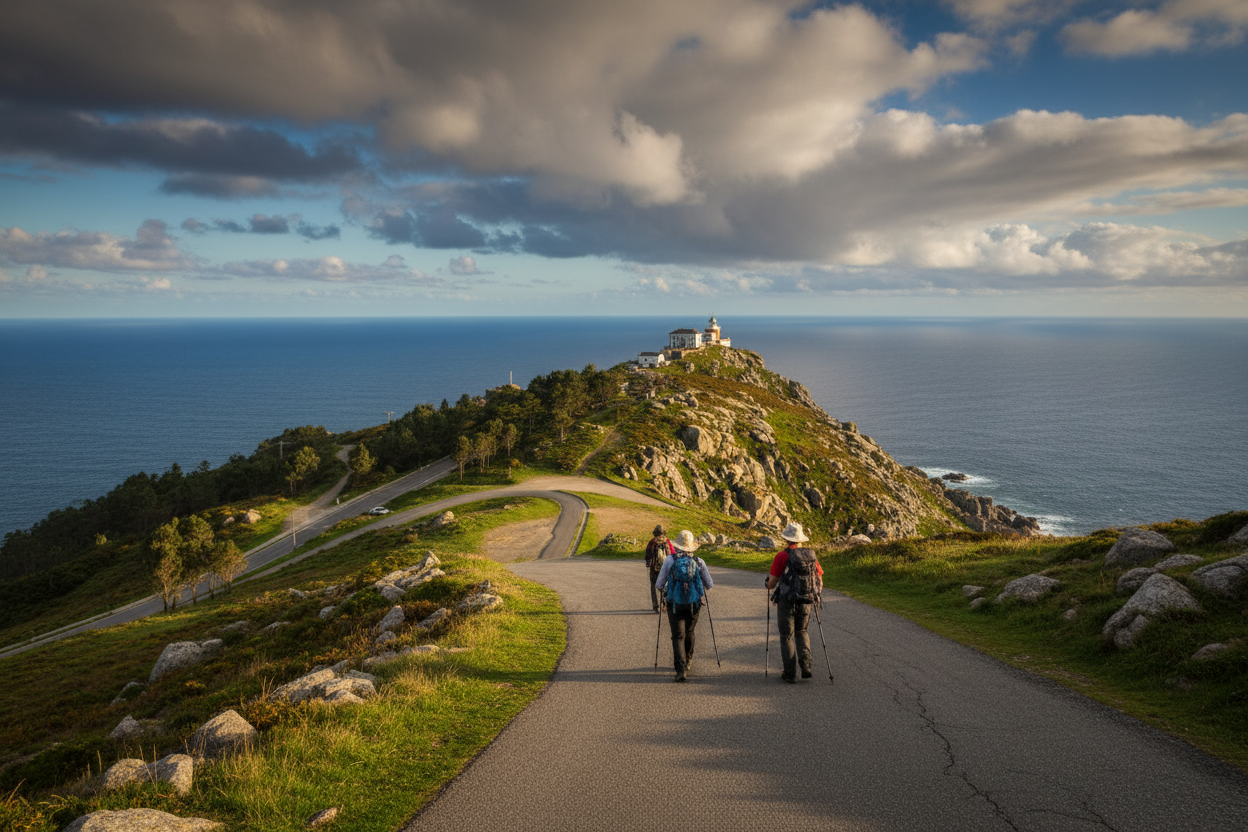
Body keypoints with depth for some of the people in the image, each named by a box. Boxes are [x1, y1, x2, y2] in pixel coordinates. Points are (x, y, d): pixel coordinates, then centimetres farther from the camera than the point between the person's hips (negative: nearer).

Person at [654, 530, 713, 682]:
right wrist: (701, 587, 30)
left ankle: (681, 668, -14)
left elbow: (659, 585, -4)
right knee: (689, 633, 22)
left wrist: (663, 587, 19)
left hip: (675, 604, -2)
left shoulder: (670, 559, -7)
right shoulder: (698, 561, -2)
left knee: (678, 636, 1)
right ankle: (688, 662, 39)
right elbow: (709, 585, 8)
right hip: (693, 604, 2)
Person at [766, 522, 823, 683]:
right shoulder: (811, 555, 2)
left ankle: (790, 673, 9)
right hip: (806, 602, 4)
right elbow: (820, 581, 8)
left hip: (786, 602, -4)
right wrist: (816, 594, 26)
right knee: (801, 632, 23)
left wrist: (769, 587, 14)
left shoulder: (782, 556, -12)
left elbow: (772, 582, -9)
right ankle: (806, 666, 9)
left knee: (787, 637, 8)